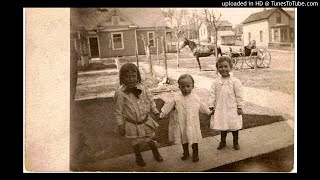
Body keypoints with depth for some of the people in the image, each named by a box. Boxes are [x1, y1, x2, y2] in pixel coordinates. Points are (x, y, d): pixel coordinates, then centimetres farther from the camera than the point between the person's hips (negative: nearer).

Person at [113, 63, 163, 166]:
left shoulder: (142, 89, -10)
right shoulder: (120, 93, -20)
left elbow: (151, 101, 5)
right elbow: (118, 111, -12)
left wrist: (155, 112, -1)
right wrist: (120, 125, -8)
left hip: (146, 121, 3)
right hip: (132, 123, -2)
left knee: (150, 139, 19)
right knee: (136, 142, 17)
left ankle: (156, 153, 49)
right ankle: (138, 157, 47)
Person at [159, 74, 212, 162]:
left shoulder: (195, 97, -6)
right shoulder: (176, 97, -12)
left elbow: (202, 106, 11)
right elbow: (168, 106, -3)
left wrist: (209, 112, 23)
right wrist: (162, 114, -1)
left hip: (193, 123, 0)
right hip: (181, 123, 0)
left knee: (194, 138, 13)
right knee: (184, 138, 17)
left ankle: (195, 153, 33)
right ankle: (185, 152, 39)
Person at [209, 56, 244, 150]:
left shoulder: (235, 81, -9)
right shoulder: (216, 82, -2)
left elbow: (239, 95, -7)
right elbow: (212, 94, 0)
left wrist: (240, 107, -7)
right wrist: (211, 106, -4)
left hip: (232, 108, -2)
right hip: (220, 108, 2)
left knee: (234, 125, 11)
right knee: (222, 125, 15)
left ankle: (236, 142, 31)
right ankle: (223, 141, 34)